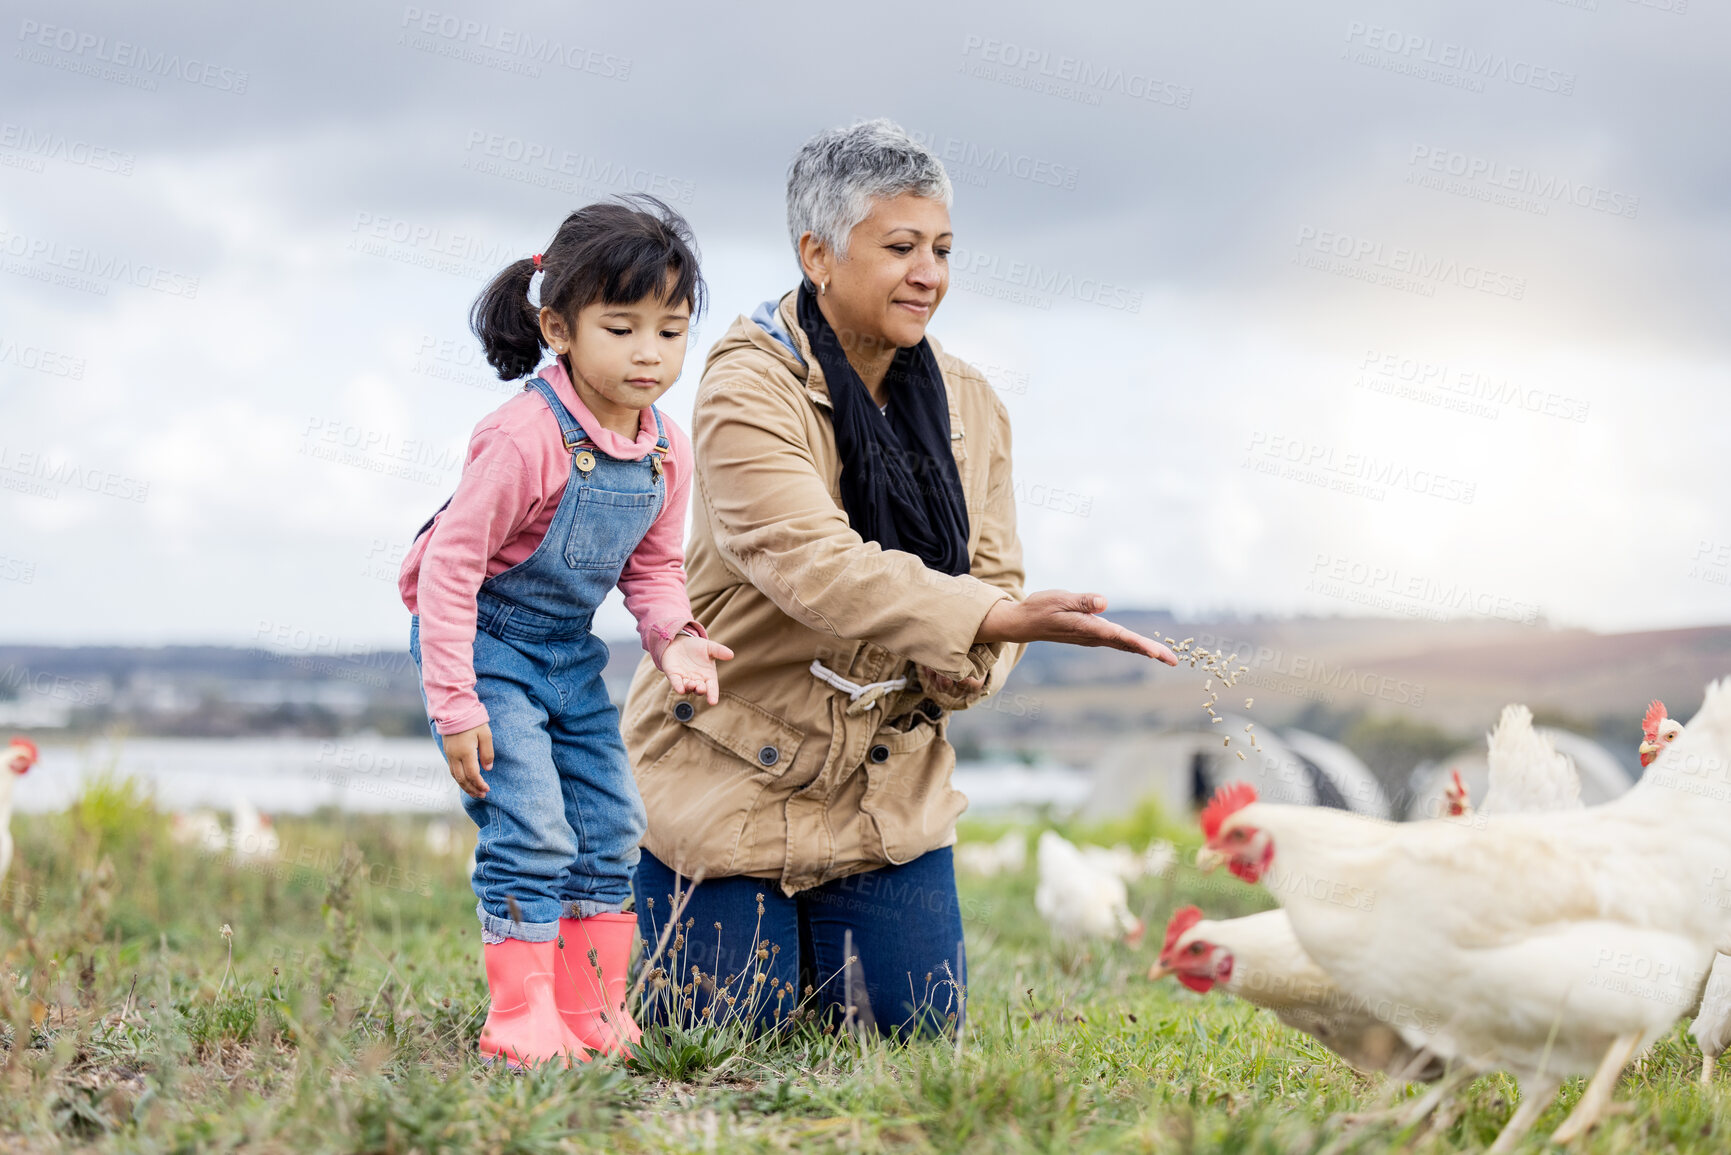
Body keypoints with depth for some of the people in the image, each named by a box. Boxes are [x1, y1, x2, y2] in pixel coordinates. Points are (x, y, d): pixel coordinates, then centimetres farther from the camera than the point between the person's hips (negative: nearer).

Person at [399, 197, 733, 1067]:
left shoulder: (666, 452, -4)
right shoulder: (524, 439, -27)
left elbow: (653, 568, 9)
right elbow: (450, 564, -24)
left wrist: (675, 638, -13)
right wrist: (455, 703, -26)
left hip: (569, 652, 8)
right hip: (483, 640, -8)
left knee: (610, 832, 8)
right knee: (531, 833, -14)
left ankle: (594, 1012, 18)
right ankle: (521, 1020, -5)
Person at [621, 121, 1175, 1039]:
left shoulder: (968, 404, 1)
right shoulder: (749, 391, -19)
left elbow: (991, 580, 3)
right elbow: (815, 564, -33)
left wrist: (962, 663, -22)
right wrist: (1004, 619, -43)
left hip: (888, 780, 5)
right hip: (732, 775, -5)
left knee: (913, 1025, 1)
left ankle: (811, 938, 33)